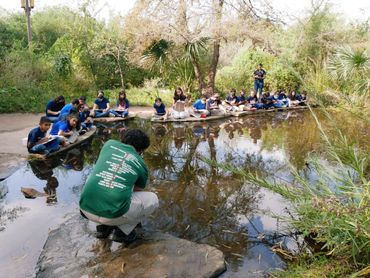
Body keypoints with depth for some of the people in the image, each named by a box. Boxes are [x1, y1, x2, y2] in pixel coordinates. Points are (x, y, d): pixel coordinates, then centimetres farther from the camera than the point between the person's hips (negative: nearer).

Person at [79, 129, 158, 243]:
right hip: (113, 215, -3)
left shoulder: (109, 144, 14)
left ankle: (103, 227, 26)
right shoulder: (141, 165, 11)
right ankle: (123, 231, 12)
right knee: (153, 199, 19)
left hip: (86, 208, 3)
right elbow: (137, 191, 29)